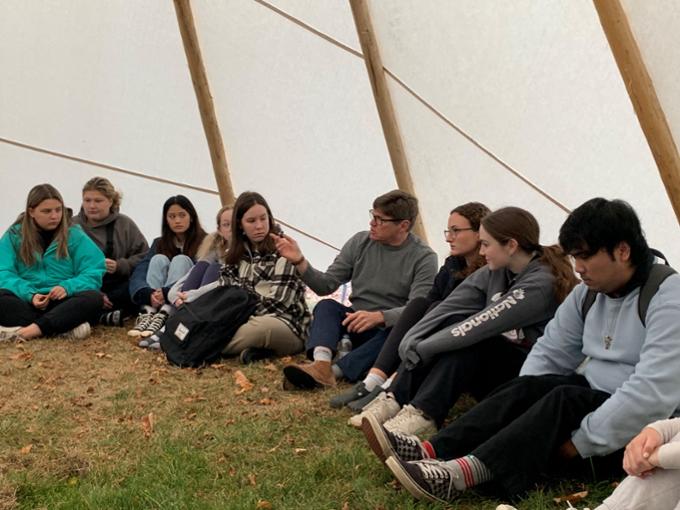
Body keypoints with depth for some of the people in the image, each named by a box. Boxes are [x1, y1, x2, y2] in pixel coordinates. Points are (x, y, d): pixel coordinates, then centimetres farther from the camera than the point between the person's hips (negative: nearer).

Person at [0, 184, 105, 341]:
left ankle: (34, 329, -42)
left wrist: (67, 287, -20)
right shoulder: (14, 235, 7)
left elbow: (94, 273, -1)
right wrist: (29, 294, -22)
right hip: (26, 301, 0)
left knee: (94, 298, -30)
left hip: (62, 301, 0)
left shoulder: (75, 235, 6)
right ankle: (65, 326, -38)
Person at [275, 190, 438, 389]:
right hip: (357, 324, 3)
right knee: (326, 306, -23)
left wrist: (378, 316, -37)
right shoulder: (360, 242, 2)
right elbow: (326, 285, 3)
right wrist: (299, 261, -15)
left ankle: (334, 370, -47)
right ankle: (321, 364, -50)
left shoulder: (424, 258, -8)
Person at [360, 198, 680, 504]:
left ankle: (461, 472, -43)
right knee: (529, 387, -19)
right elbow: (549, 353, 8)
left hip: (644, 428, -7)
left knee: (568, 399, -32)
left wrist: (580, 442, -28)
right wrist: (524, 401, -10)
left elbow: (653, 394, -29)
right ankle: (431, 453, -29)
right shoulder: (589, 292, 6)